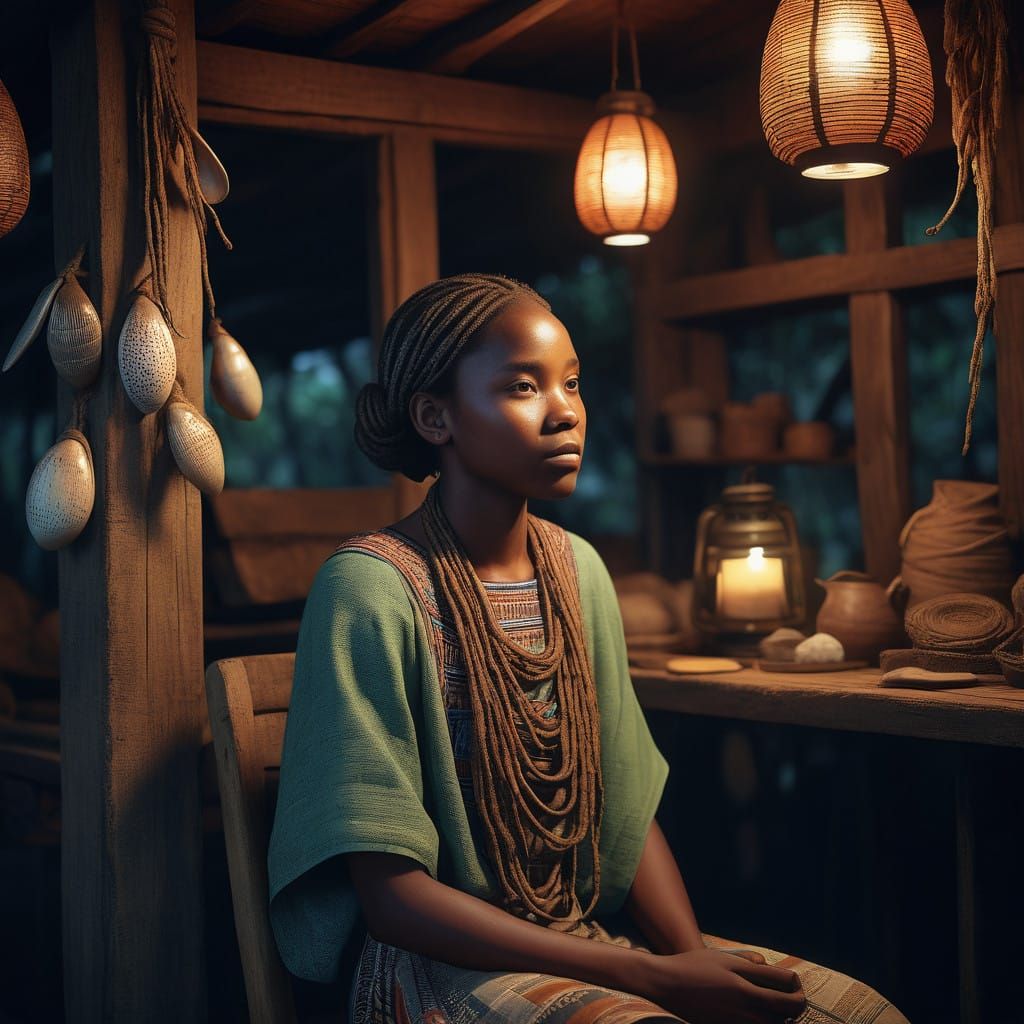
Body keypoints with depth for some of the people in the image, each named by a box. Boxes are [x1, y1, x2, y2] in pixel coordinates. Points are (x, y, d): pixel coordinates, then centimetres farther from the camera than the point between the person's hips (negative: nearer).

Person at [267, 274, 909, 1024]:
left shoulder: (578, 569, 5)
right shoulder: (372, 589, -16)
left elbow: (631, 809, 9)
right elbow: (393, 893, -17)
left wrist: (693, 954, -10)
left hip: (589, 935, 6)